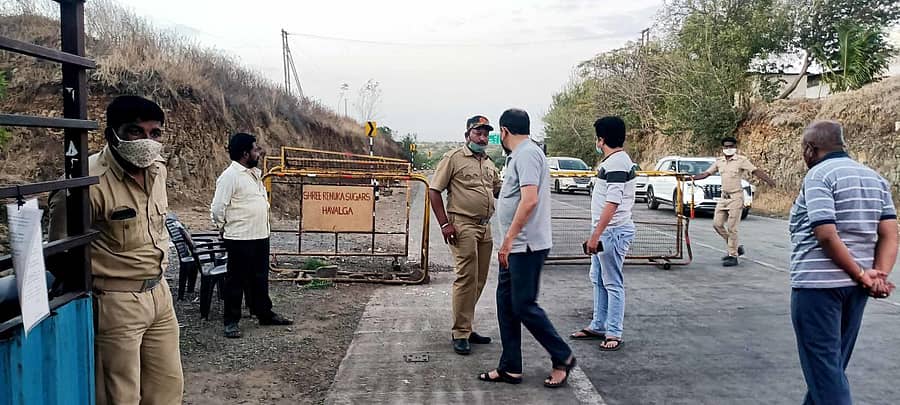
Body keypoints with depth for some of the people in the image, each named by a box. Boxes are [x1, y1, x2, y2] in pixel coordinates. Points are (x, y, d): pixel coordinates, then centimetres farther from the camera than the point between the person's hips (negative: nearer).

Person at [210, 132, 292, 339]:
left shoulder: (255, 173, 12)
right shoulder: (230, 175, -16)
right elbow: (217, 208, -16)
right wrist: (224, 228, -4)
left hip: (260, 236, 8)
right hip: (240, 239, -8)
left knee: (260, 278, 17)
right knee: (236, 280, 2)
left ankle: (265, 314, 29)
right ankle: (231, 321, 11)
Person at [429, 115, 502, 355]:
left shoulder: (490, 164, 19)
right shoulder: (454, 158, -2)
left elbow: (499, 190, 30)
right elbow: (433, 191, -6)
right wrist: (444, 224, -13)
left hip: (485, 227, 7)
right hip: (462, 225, -7)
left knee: (479, 281, 9)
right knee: (466, 278, -11)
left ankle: (465, 327, 20)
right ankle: (460, 334, -4)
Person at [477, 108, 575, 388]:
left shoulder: (527, 154, -15)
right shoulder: (521, 154, 17)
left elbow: (530, 200, -26)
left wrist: (508, 240, -24)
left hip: (526, 246, -10)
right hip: (515, 247, 10)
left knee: (524, 306, -3)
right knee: (506, 303, 10)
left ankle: (562, 358, 13)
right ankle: (510, 368, 17)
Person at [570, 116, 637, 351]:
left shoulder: (616, 163, -18)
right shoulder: (618, 159, 15)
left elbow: (612, 203, -24)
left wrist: (595, 235, -25)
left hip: (613, 231, -11)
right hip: (607, 231, 11)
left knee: (612, 283, -3)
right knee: (598, 279, 18)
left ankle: (614, 334, 5)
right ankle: (598, 326, 28)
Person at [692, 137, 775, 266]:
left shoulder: (741, 160, -7)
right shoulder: (719, 162, 10)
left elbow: (756, 171, -15)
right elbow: (706, 174, 12)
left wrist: (768, 180, -29)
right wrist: (691, 178, 3)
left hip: (736, 197, -6)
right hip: (723, 197, 6)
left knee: (731, 228, -6)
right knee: (717, 223, 5)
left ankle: (733, 256, 4)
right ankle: (735, 247, 21)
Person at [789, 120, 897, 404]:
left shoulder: (818, 175, -11)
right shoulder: (875, 178, 12)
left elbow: (826, 235, -21)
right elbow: (890, 234, 3)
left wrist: (861, 274, -13)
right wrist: (879, 276, -5)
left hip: (818, 283, -8)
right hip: (854, 285, 8)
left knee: (823, 364, 0)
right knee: (832, 361, 19)